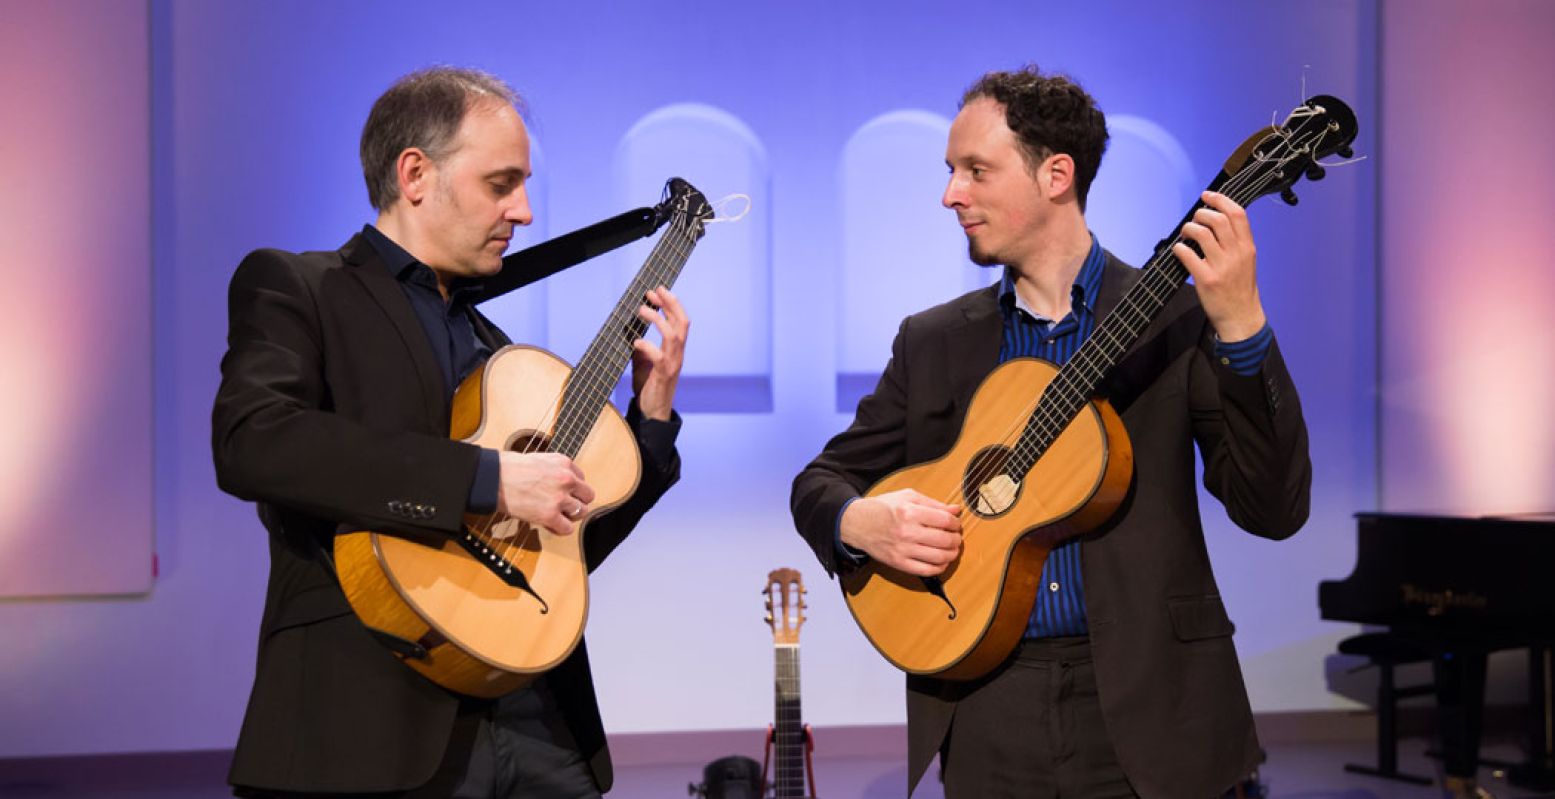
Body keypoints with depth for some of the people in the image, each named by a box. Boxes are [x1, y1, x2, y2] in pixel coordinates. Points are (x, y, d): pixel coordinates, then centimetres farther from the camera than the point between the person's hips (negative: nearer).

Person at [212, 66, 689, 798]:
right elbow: (250, 442, -19)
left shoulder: (493, 345, 20)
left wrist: (652, 415, 11)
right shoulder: (290, 288, 1)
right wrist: (488, 478, -20)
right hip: (373, 724, -6)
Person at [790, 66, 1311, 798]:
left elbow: (1273, 509, -10)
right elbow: (822, 480, 13)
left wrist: (1239, 324, -20)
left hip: (1146, 709, -2)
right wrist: (860, 522, -10)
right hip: (987, 713, 3)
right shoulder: (932, 342, 8)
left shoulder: (1176, 320, -2)